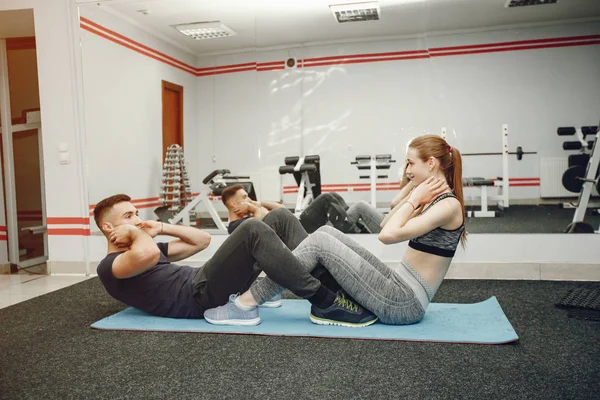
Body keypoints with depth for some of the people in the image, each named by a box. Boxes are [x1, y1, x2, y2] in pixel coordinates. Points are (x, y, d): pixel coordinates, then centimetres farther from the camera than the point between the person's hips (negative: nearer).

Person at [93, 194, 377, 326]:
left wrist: (162, 228, 21)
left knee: (280, 218, -4)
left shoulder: (141, 250, 32)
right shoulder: (109, 267, 4)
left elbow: (202, 240, 30)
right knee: (254, 231, -32)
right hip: (199, 296, -9)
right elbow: (148, 254, -23)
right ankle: (326, 302, -26)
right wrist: (135, 232, -2)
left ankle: (327, 282, -10)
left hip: (209, 285, 9)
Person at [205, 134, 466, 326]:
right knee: (326, 232, 1)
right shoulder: (434, 200, 12)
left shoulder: (448, 204, -16)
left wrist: (414, 200, -13)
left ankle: (248, 301, -5)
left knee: (319, 242, -14)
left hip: (405, 303, -9)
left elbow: (388, 235, -27)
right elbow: (386, 224, 19)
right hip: (399, 286, 9)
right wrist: (412, 192, 11)